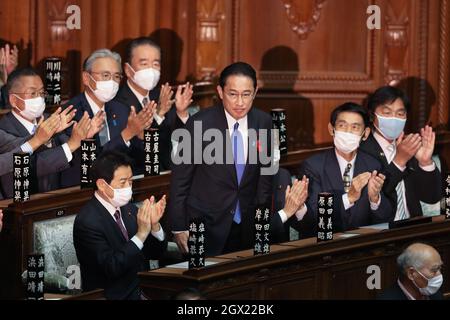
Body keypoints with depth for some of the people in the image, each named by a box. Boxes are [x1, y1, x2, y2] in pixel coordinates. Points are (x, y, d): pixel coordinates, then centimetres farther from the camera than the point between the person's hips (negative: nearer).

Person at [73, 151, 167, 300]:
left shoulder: (129, 209, 7)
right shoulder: (86, 221, -13)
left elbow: (155, 253, 11)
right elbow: (112, 268, -20)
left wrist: (154, 224, -8)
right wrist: (141, 233, -23)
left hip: (141, 292, 7)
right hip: (115, 296, -7)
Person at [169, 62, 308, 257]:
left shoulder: (263, 123, 0)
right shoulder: (200, 124, -12)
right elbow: (180, 179, -6)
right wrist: (179, 228, -7)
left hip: (247, 227, 4)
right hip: (206, 228, -4)